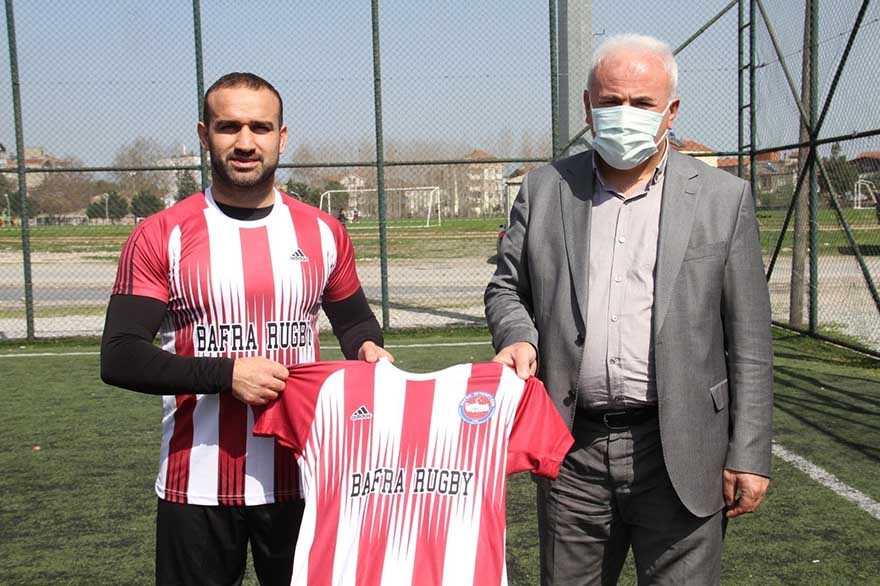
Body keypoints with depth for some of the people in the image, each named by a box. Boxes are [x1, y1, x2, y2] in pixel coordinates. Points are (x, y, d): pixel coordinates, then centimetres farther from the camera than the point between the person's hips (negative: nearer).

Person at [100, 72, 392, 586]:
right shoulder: (161, 237, -3)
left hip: (302, 480, 2)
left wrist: (367, 348, -4)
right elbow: (120, 357, -8)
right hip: (197, 486, -2)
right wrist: (226, 374, -19)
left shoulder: (322, 232, 5)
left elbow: (354, 319, 19)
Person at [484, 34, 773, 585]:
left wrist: (748, 455, -3)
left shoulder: (724, 197, 1)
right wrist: (517, 336, -9)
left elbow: (749, 339, 0)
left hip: (680, 453, -2)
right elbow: (507, 286, 13)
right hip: (573, 445, 2)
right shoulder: (544, 189, 6)